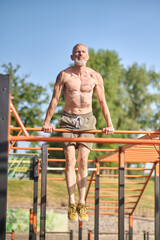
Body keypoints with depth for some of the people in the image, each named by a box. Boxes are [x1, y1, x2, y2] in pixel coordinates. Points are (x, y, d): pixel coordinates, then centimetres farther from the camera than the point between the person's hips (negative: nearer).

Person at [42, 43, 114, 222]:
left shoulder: (95, 77, 3)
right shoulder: (64, 75, 0)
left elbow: (102, 102, 9)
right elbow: (54, 99, 2)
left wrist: (109, 124, 5)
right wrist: (47, 122, -2)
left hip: (87, 120, 1)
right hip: (68, 120, -1)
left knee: (83, 161, -4)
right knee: (70, 161, -9)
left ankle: (82, 204, 1)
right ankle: (72, 204, -7)